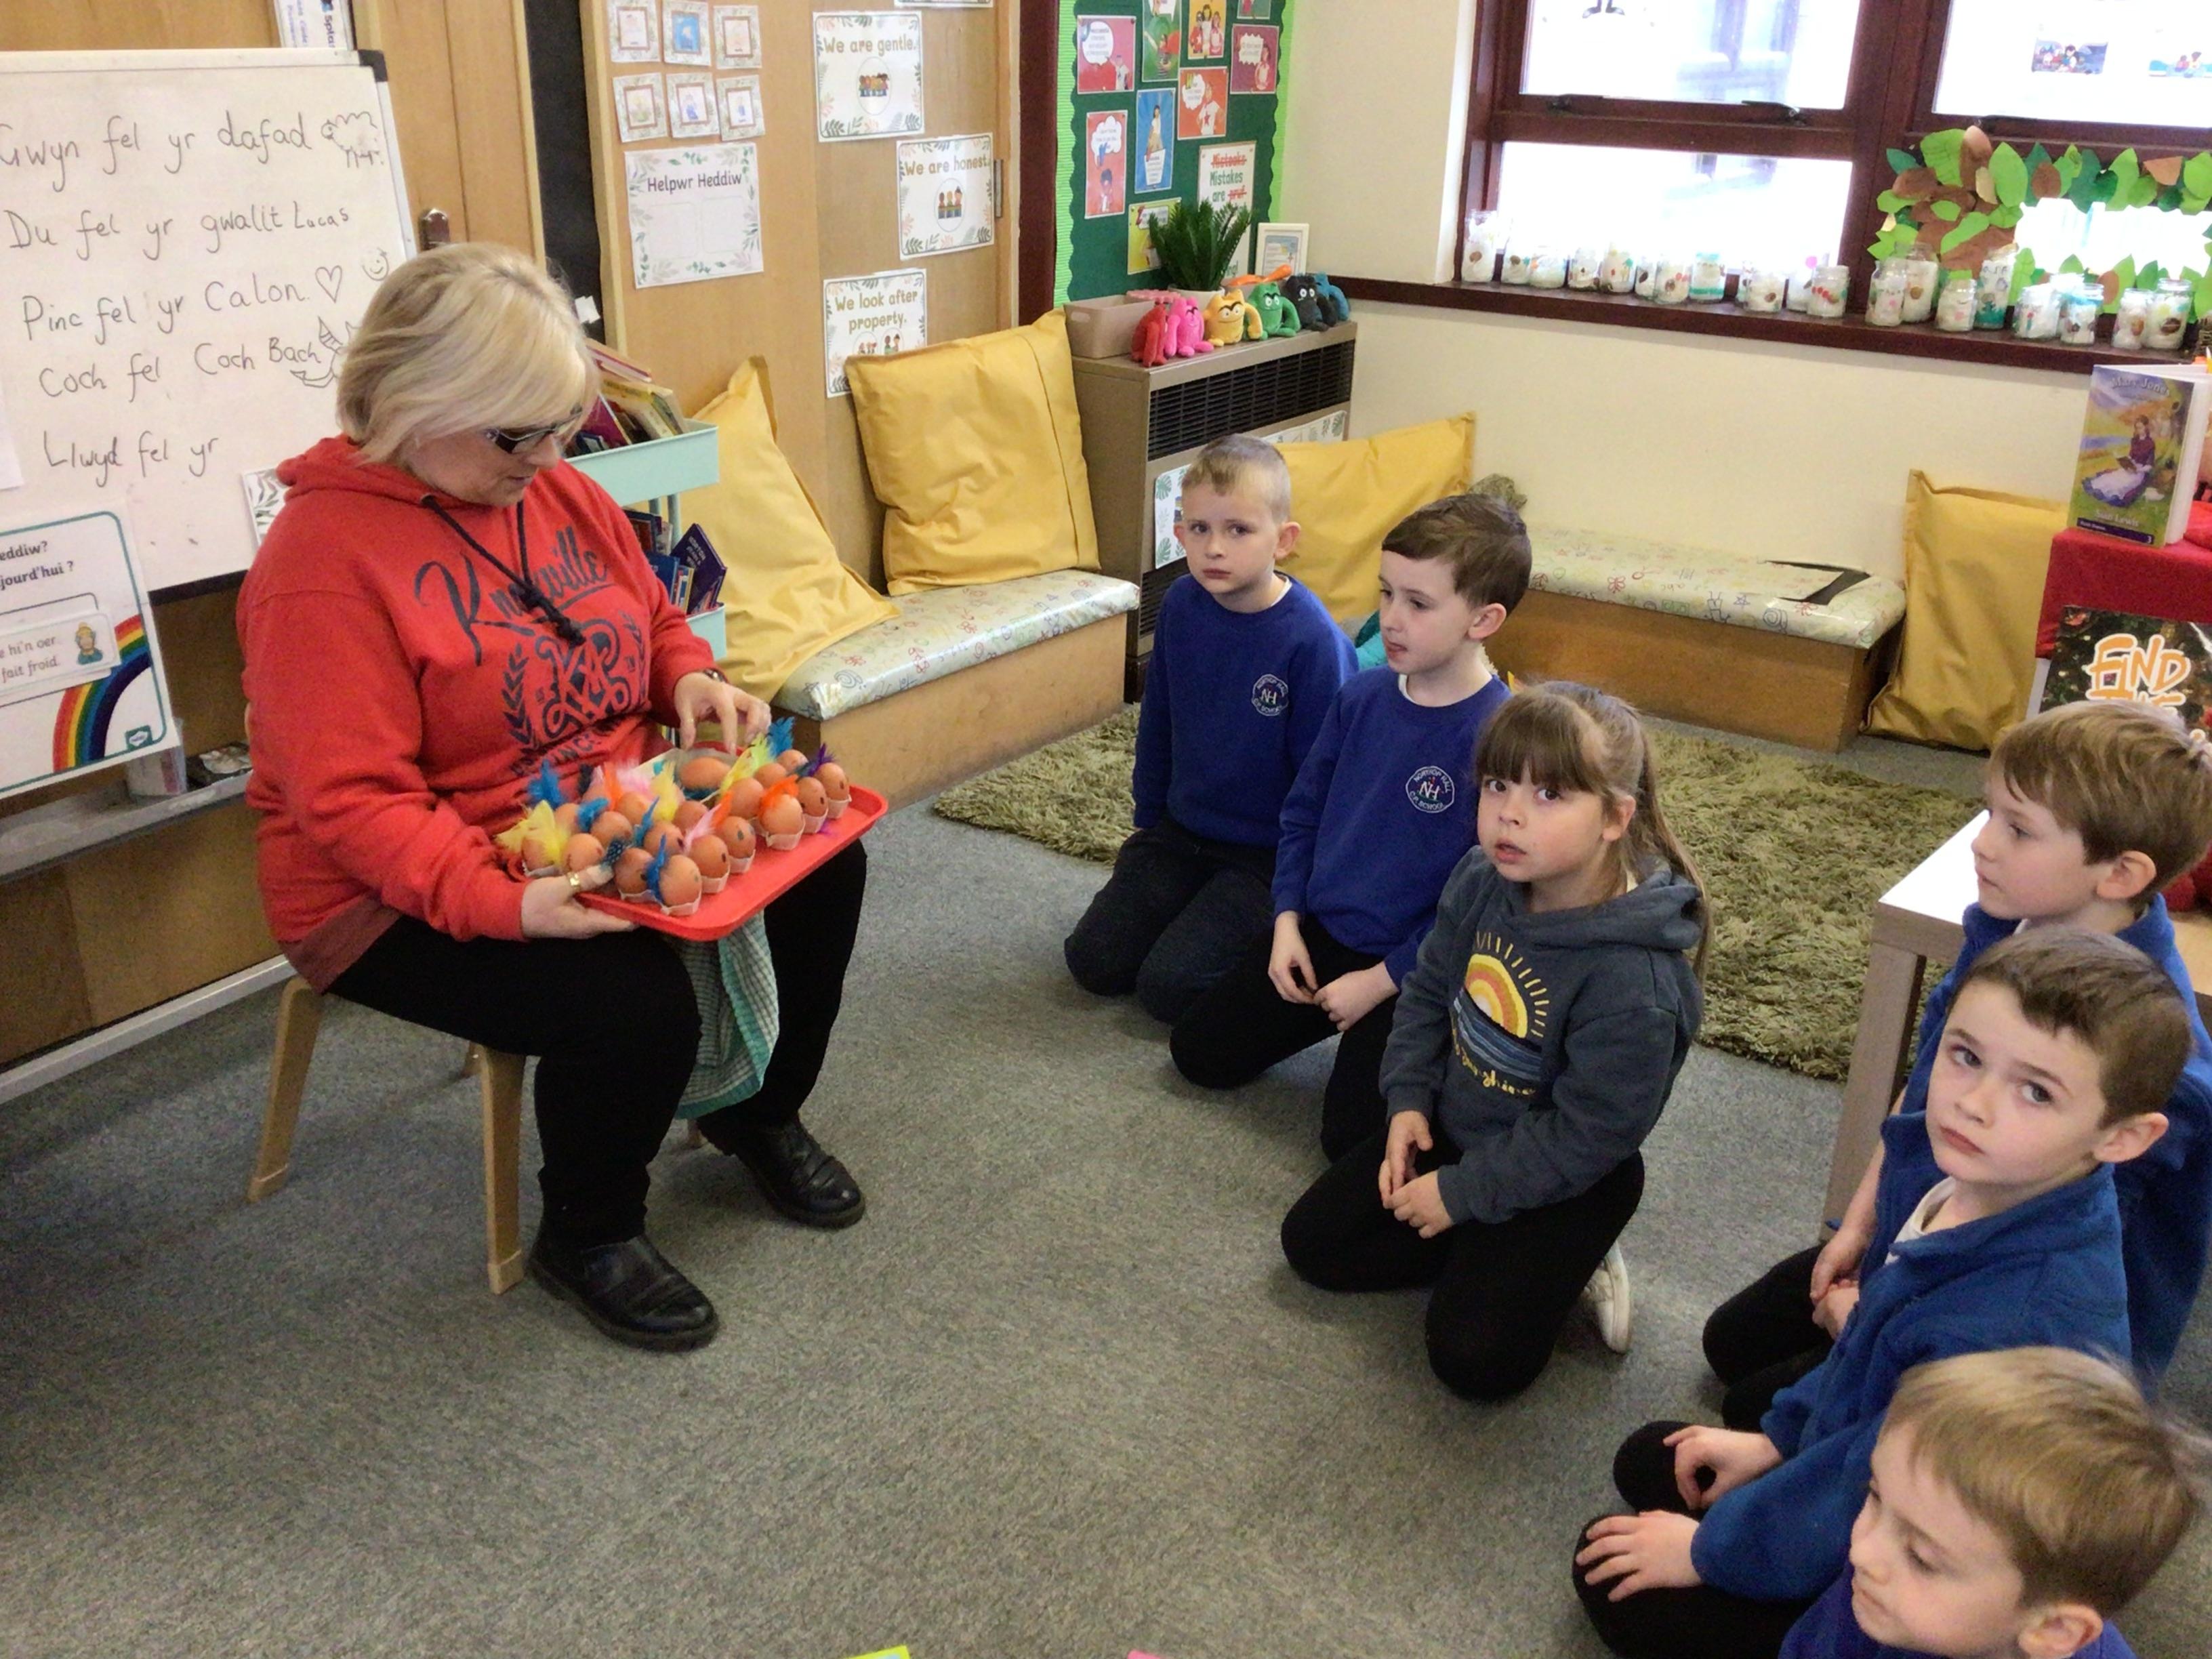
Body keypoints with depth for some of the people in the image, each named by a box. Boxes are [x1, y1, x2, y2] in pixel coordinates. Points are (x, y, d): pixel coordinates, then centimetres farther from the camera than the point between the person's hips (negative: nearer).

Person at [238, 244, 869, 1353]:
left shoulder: (557, 490, 4)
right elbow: (352, 803, -26)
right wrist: (503, 903, -38)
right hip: (410, 897, -8)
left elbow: (654, 618, 19)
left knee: (819, 865, -5)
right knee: (636, 1003, -30)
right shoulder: (325, 555, -20)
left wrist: (691, 680, -5)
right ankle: (587, 1239, 2)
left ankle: (760, 1113, 20)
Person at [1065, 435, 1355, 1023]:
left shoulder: (1313, 640, -23)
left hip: (1267, 857, -6)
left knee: (1167, 986, -16)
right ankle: (1203, 909, 20)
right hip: (1180, 831, 6)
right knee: (1093, 960, -1)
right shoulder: (1181, 605, -5)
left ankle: (1273, 932, 8)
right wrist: (1147, 823, 16)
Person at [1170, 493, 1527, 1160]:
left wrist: (1384, 979, -16)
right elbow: (1303, 811, 10)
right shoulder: (1361, 696, -3)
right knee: (1199, 1054, 7)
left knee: (1353, 1137, -15)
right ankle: (1333, 1016, 26)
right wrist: (1288, 920, 0)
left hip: (1414, 969, -6)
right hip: (1320, 931, 6)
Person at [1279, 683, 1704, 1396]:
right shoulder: (1481, 882, -12)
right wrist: (1410, 1100, -5)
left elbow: (1587, 1137, -26)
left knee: (1474, 1358, -17)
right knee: (1310, 1242, 5)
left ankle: (1561, 1265, 9)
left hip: (1560, 1182, -7)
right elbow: (1429, 988, 6)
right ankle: (1481, 1254, 13)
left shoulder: (1633, 982, -33)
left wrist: (1462, 1192, -19)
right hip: (1452, 1125, 7)